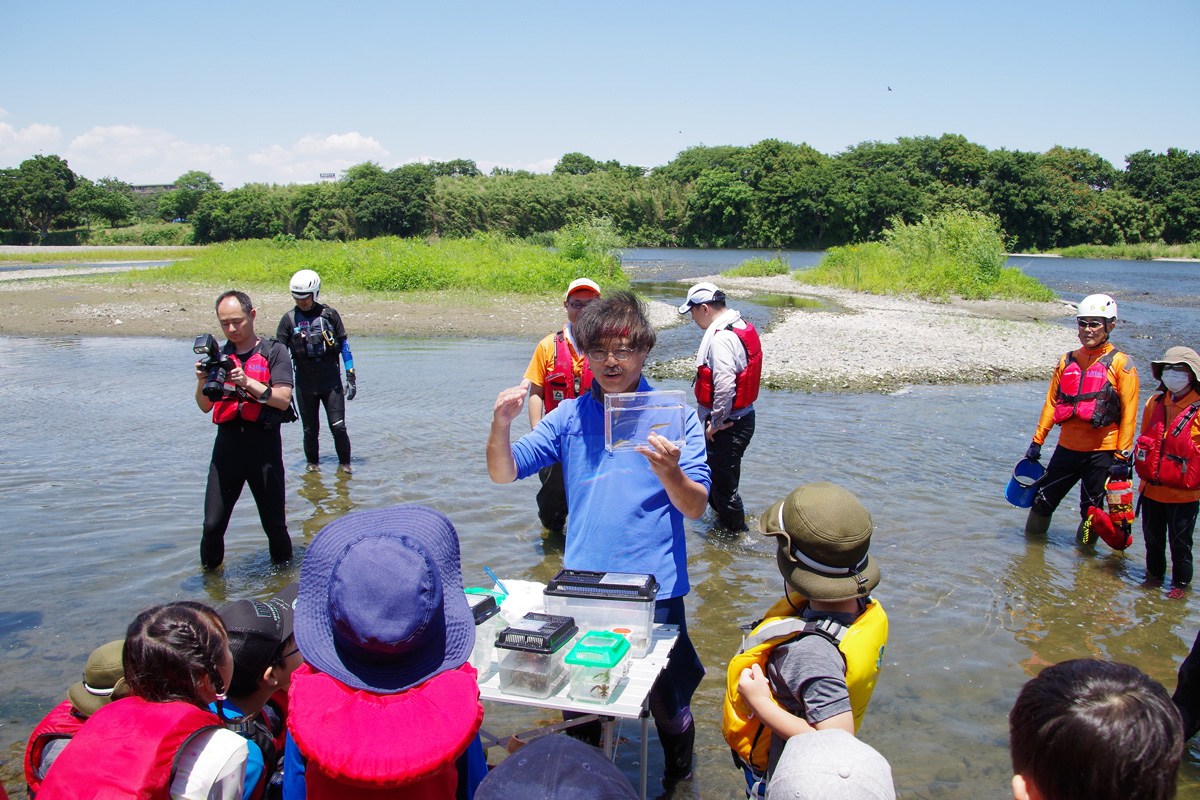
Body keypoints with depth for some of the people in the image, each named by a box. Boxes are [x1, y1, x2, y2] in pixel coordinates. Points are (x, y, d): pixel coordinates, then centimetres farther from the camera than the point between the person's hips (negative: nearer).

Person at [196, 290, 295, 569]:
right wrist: (202, 383, -10)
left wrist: (247, 382, -19)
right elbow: (205, 407, 9)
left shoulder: (273, 352, 3)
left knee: (274, 525, 3)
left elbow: (283, 399, -8)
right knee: (212, 524, 0)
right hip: (227, 443, 3)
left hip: (264, 443, -3)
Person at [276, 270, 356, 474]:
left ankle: (345, 463, 17)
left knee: (338, 427, -3)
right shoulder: (289, 319, -1)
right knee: (310, 430, 7)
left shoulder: (330, 314, -1)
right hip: (304, 383, 1)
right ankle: (312, 464, 27)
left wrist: (351, 377, 3)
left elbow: (344, 345, 5)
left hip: (331, 381, -1)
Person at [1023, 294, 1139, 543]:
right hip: (1067, 447, 4)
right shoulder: (1067, 361, 9)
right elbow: (1051, 403, 12)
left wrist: (1122, 457, -12)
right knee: (1042, 502, 10)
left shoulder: (1121, 364, -5)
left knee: (1090, 512, 6)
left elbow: (1128, 414, -7)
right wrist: (1037, 441, 9)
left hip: (1101, 452, -4)